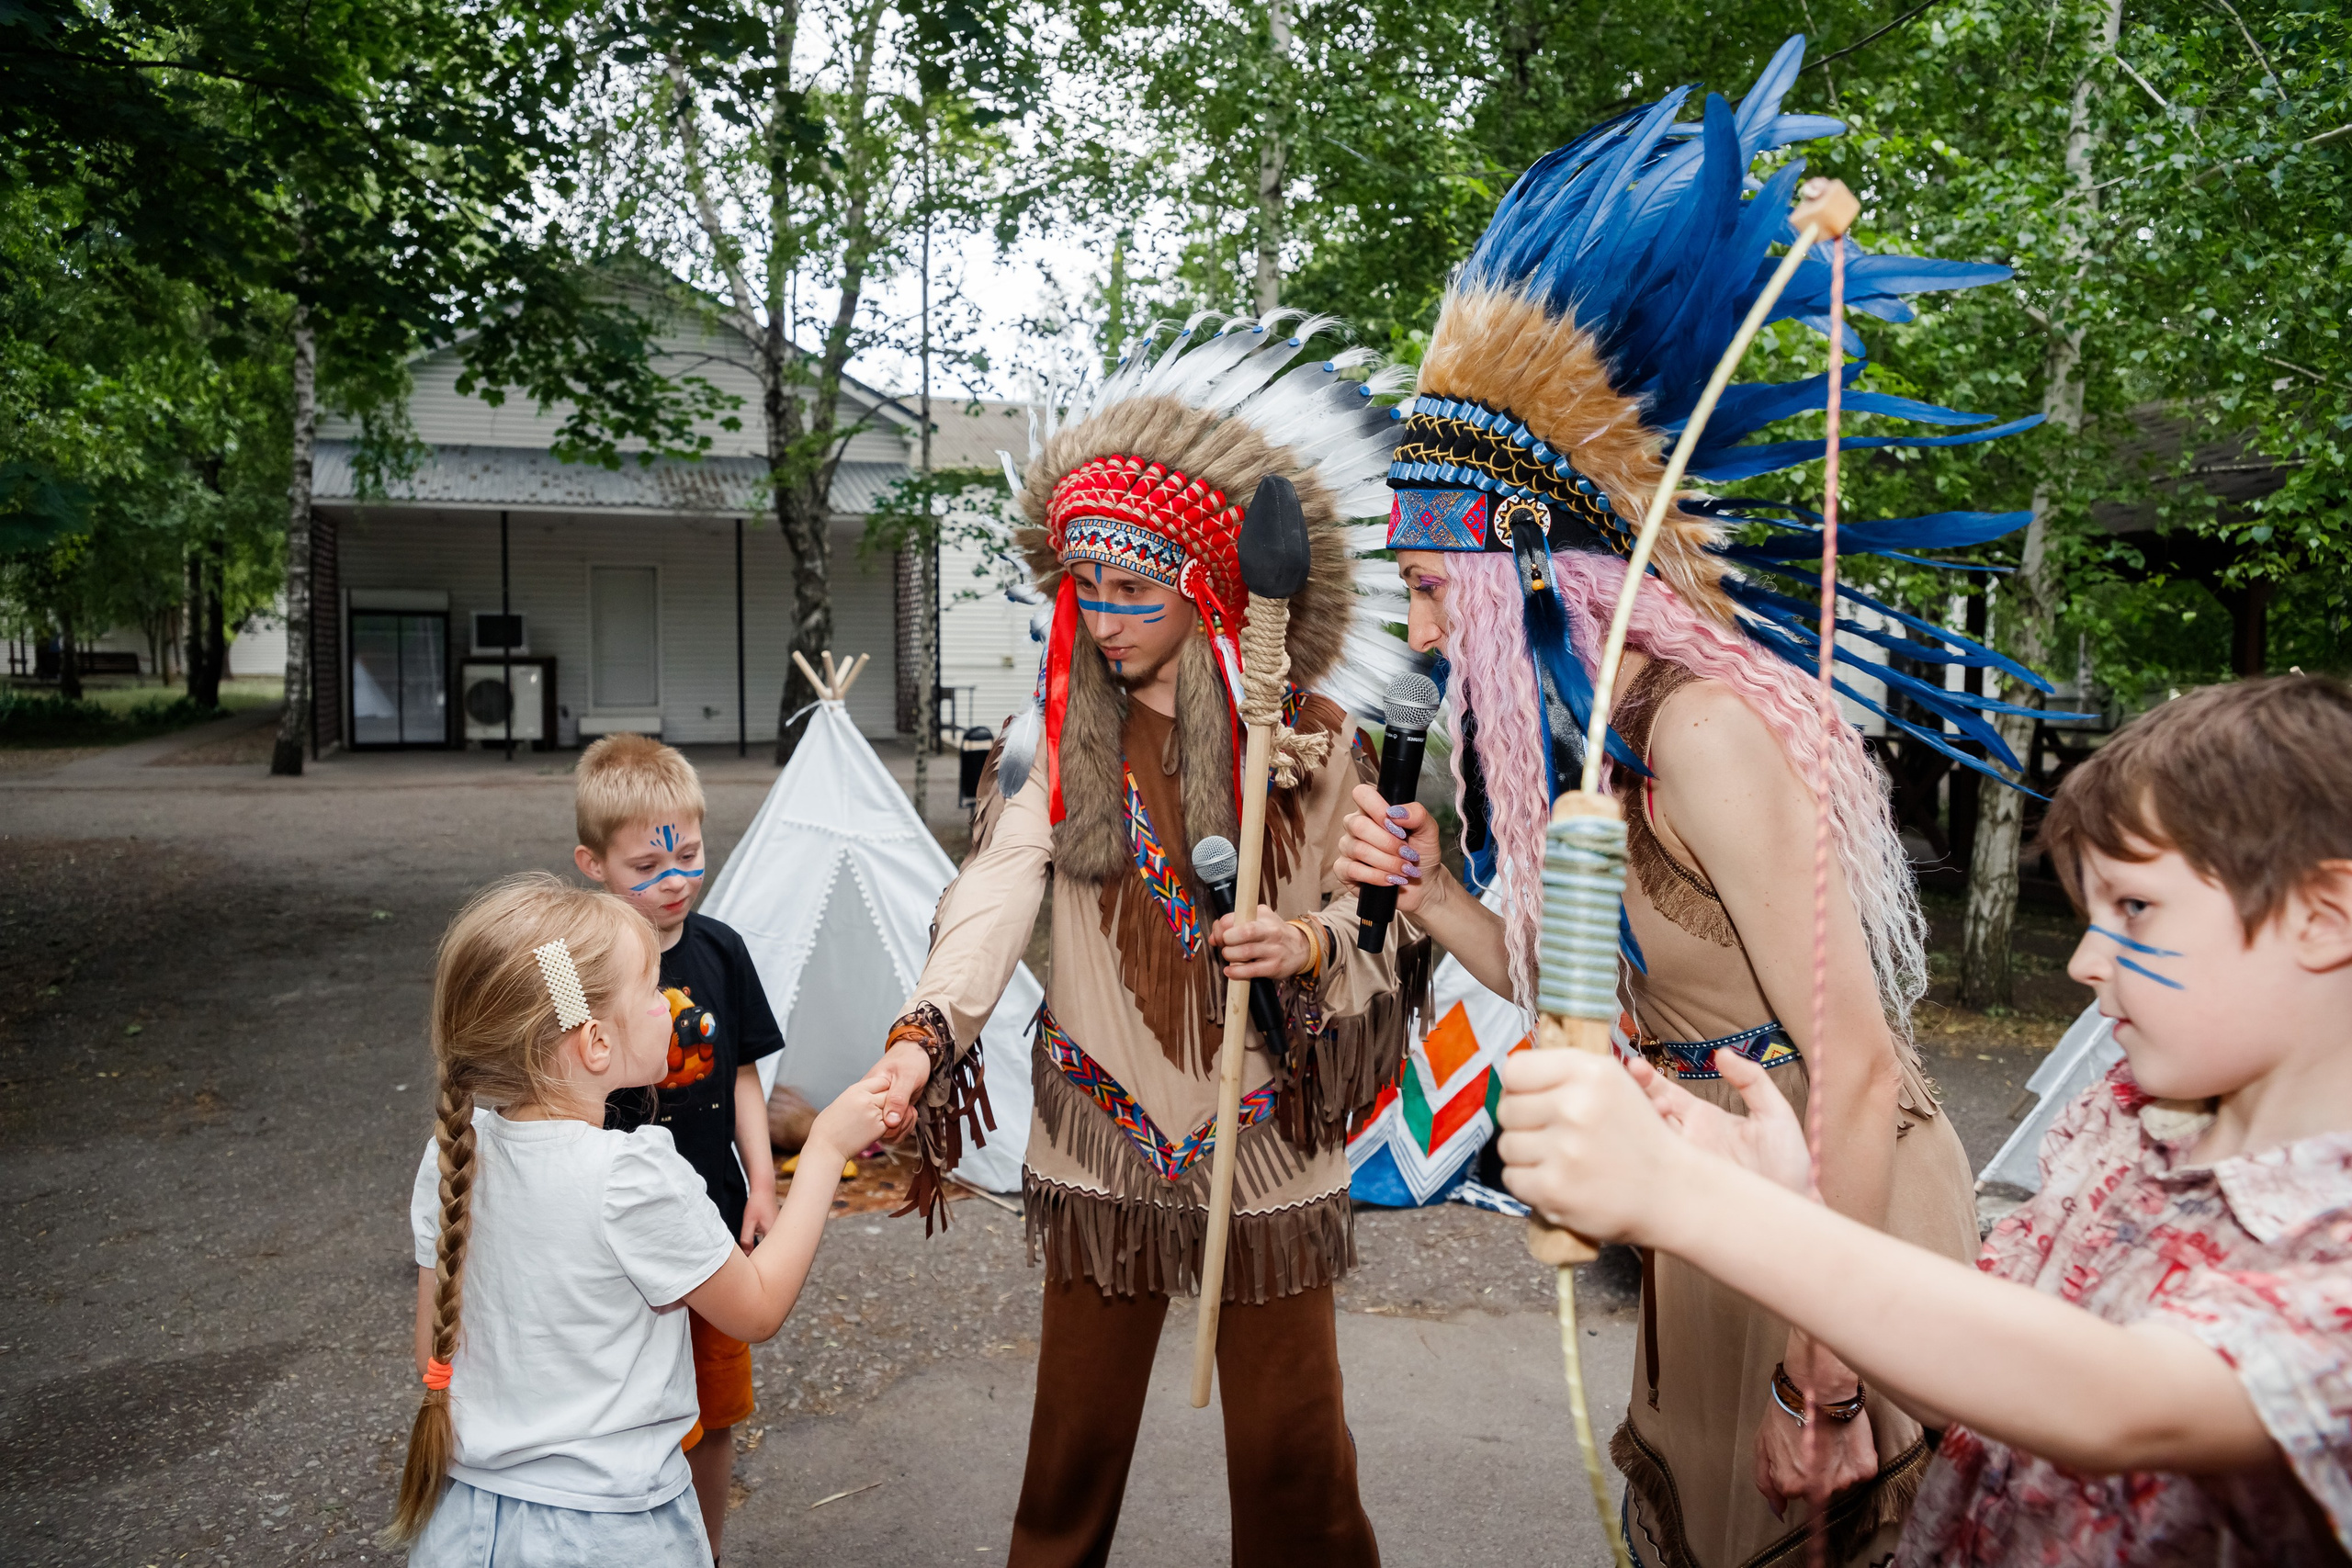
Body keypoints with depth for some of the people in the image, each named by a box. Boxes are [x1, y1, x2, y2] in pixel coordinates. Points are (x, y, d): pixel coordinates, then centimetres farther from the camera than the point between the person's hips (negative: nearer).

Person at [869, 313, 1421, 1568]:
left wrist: (1312, 947, -19)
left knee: (1292, 1454, 10)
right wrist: (926, 1030, -32)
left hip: (1269, 1144, 0)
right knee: (1076, 1436, 15)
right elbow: (994, 894, -16)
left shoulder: (1311, 740, -3)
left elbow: (1373, 914, 3)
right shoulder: (1053, 737, -3)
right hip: (1101, 1143, 1)